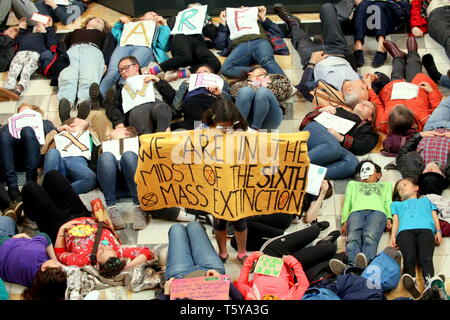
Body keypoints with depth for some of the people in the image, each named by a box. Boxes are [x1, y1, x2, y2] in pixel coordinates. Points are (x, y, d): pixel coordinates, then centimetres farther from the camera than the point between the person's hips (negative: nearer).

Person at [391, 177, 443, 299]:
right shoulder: (397, 204, 44)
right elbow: (395, 220, 26)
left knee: (426, 257, -33)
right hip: (405, 230, 1)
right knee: (409, 257, -32)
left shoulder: (425, 200, 44)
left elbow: (434, 216, 28)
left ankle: (429, 282, -56)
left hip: (426, 229, -1)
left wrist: (438, 231, 6)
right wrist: (393, 236, 4)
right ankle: (410, 280, -56)